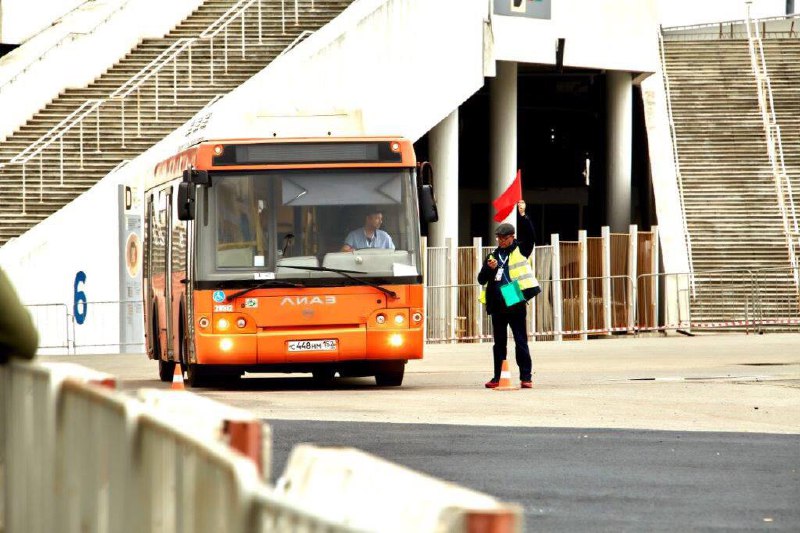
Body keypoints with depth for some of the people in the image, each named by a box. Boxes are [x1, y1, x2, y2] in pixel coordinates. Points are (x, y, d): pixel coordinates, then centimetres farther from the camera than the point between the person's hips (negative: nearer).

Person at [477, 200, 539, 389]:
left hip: (516, 305, -4)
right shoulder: (493, 256, 15)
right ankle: (497, 378, 16)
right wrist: (489, 268, -8)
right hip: (497, 306, 4)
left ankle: (526, 377, -2)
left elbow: (529, 236, -11)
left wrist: (522, 216, -19)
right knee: (499, 343, 10)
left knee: (521, 342, -3)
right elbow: (481, 280, 11)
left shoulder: (520, 250, 6)